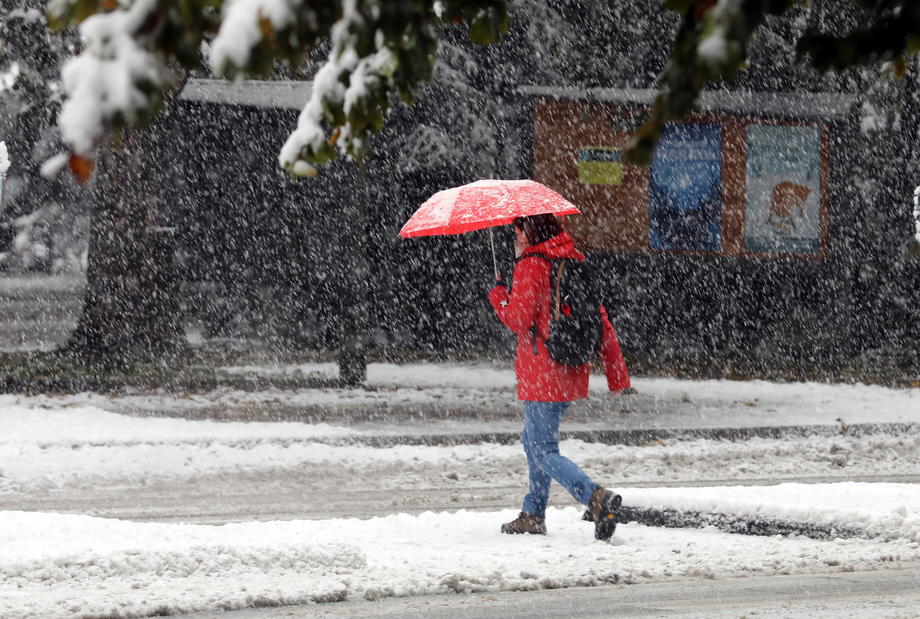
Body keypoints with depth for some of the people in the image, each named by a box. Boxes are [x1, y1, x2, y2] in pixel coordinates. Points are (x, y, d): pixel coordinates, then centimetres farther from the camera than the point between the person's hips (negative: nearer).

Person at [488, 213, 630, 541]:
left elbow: (519, 318, -18)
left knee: (543, 451, -7)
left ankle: (597, 497, -28)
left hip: (542, 375, -8)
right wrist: (617, 375, 12)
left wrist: (497, 292, 1)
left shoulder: (531, 266, -12)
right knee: (534, 440, 23)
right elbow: (601, 320, 10)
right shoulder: (576, 262, 10)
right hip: (572, 374, 8)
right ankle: (533, 514, 27)